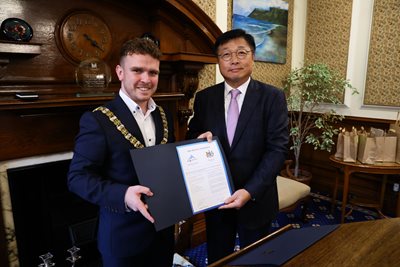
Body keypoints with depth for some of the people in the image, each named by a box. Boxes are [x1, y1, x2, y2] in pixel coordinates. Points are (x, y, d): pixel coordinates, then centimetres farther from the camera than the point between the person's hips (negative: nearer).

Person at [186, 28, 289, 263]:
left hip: (255, 199, -1)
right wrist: (199, 139, -18)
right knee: (216, 259, 20)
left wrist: (250, 191, -22)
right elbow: (191, 137, 6)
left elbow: (278, 149, -13)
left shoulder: (272, 97, -9)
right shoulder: (204, 97, -1)